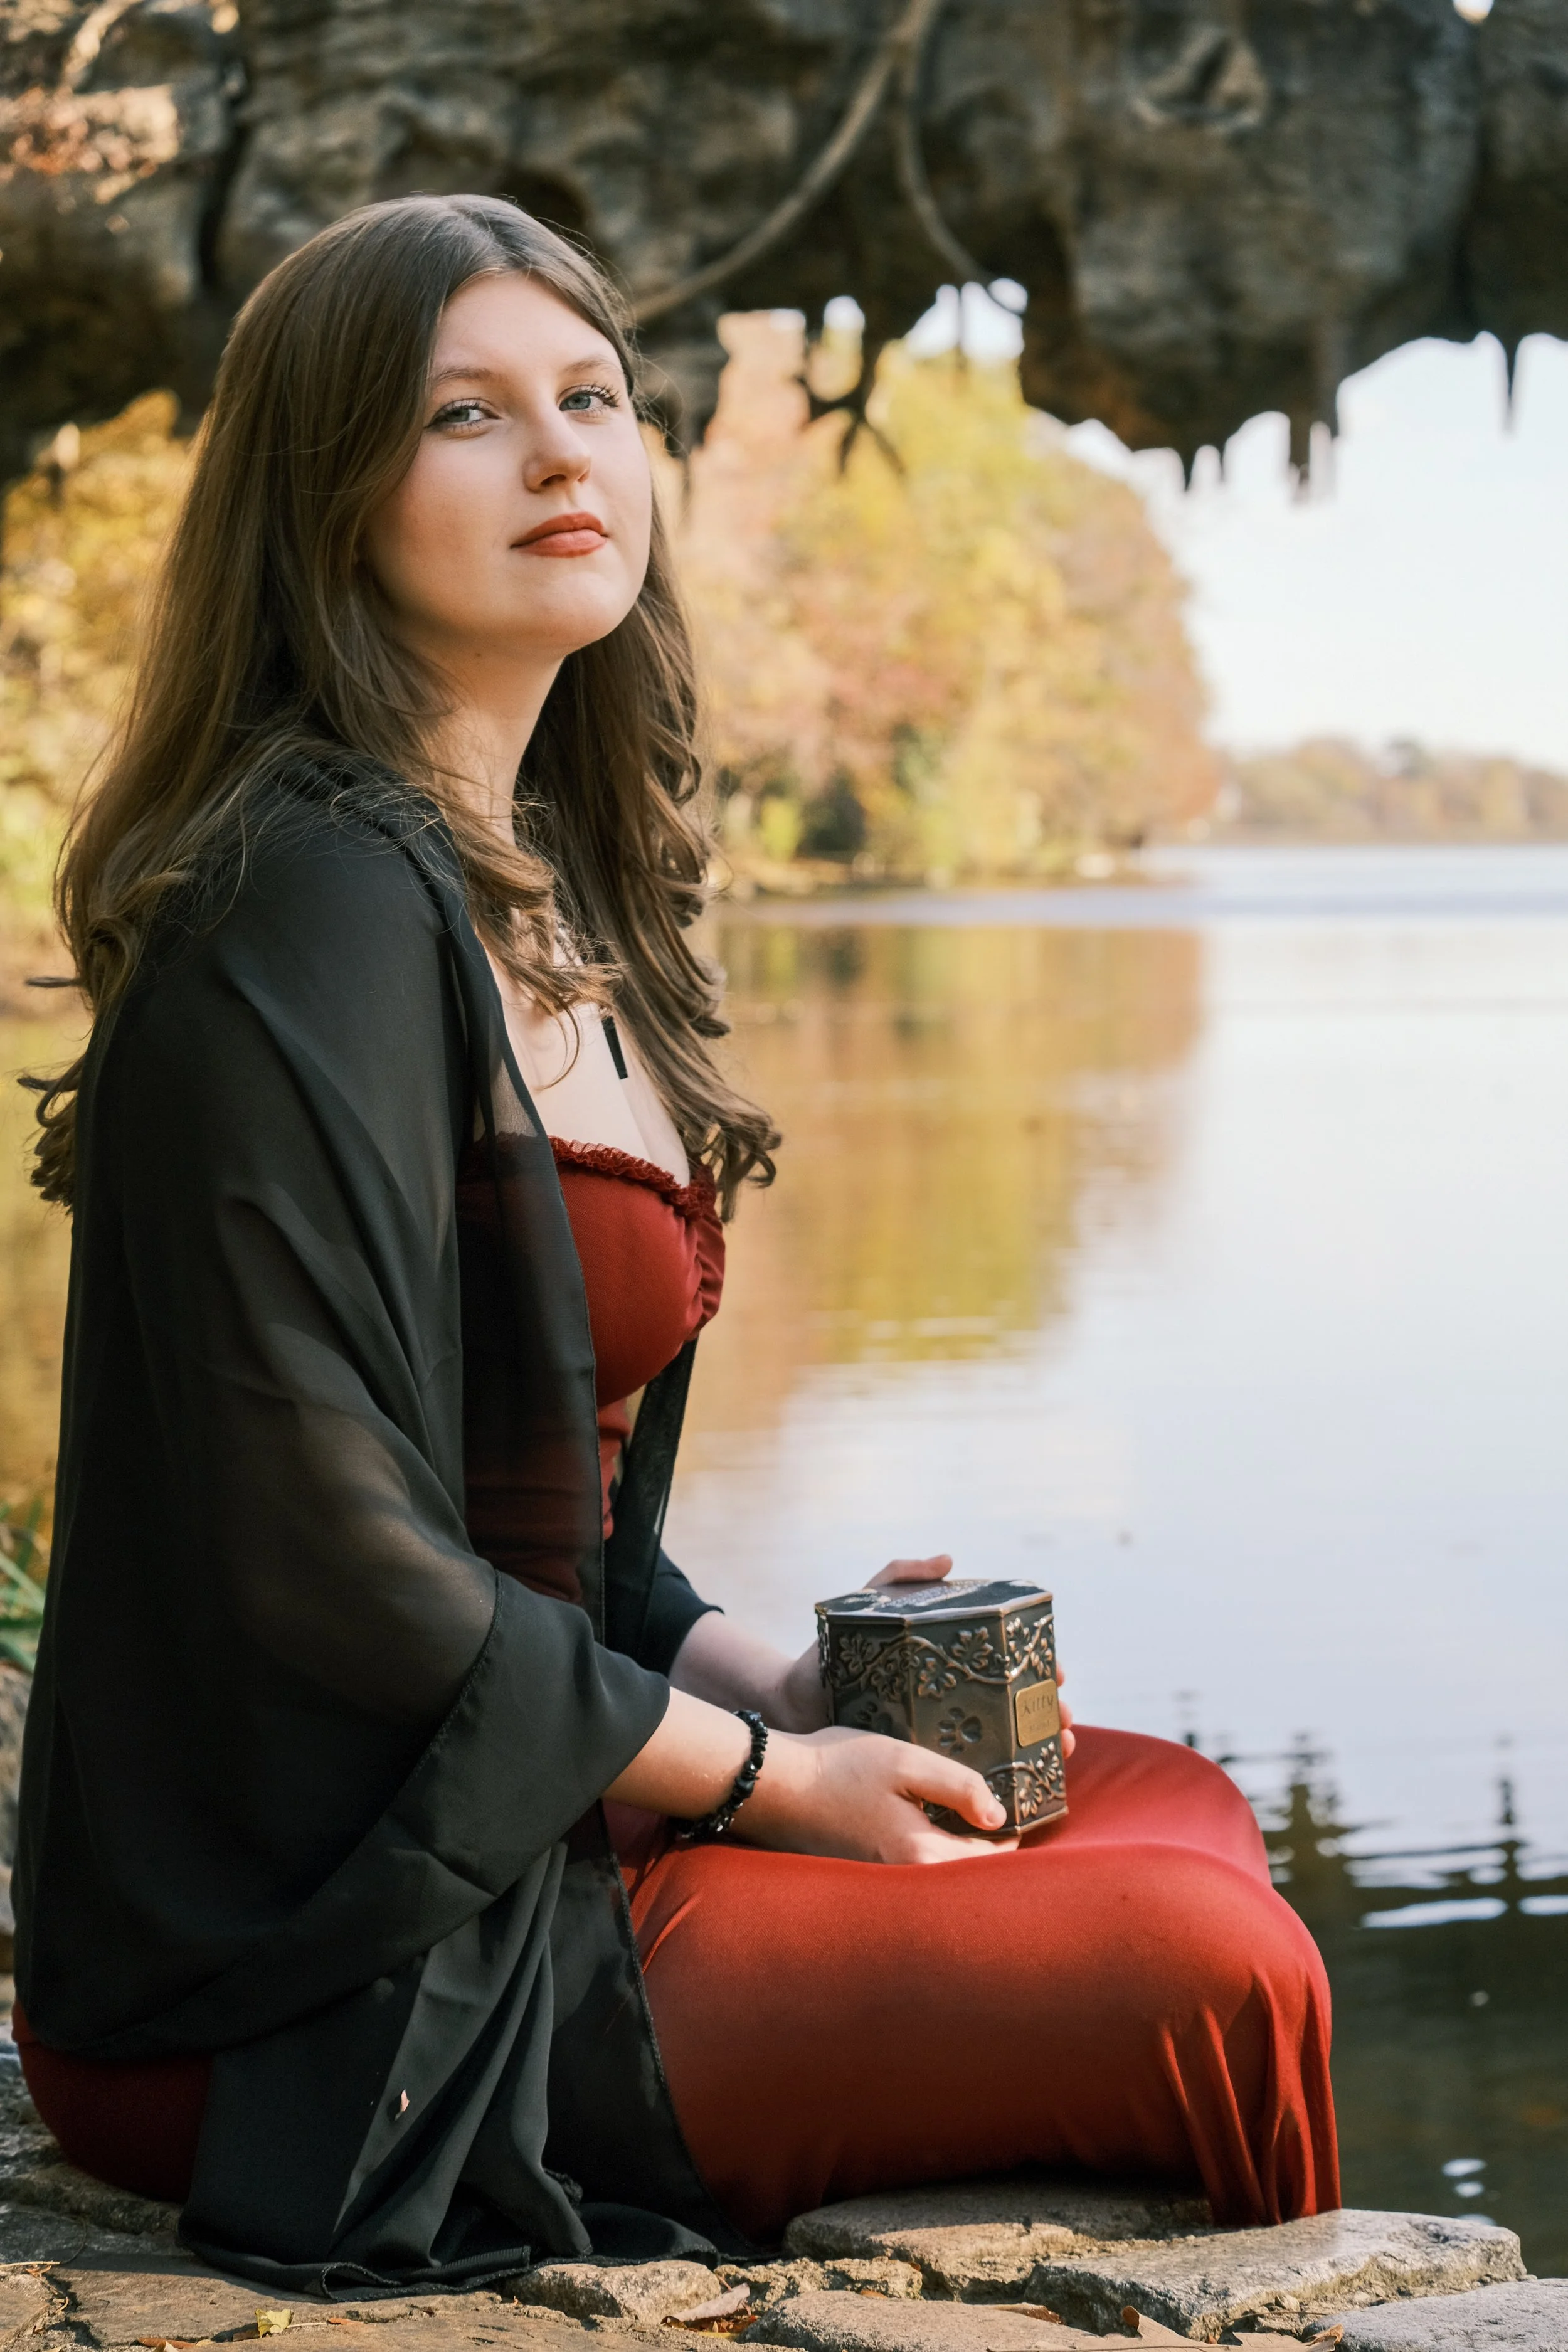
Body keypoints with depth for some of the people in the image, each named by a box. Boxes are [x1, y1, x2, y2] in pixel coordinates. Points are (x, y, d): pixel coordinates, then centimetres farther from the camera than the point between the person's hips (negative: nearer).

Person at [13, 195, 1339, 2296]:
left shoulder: (553, 894, 11)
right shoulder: (323, 900, -19)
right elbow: (328, 1546, -23)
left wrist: (780, 1687, 3)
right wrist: (765, 1772, -12)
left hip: (511, 1808, 10)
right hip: (331, 1992, -9)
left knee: (1174, 1808, 14)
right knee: (1203, 1976, -12)